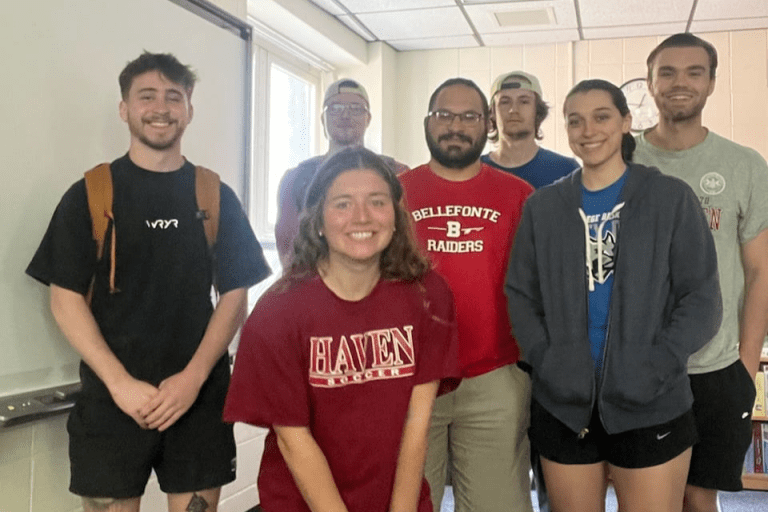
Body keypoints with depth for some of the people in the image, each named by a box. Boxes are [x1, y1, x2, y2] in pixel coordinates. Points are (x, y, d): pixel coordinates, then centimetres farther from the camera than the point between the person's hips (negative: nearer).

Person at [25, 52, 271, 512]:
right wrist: (120, 383, -12)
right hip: (112, 398, -1)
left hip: (200, 396, 1)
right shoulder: (91, 194, 2)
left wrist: (193, 376, -10)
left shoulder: (216, 197, 5)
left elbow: (235, 295, 3)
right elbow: (65, 297, -1)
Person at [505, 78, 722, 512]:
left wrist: (652, 370, -15)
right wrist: (547, 363, -9)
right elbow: (521, 296, 6)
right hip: (563, 406, 2)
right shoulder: (543, 206, 7)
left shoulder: (672, 197, 0)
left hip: (651, 409, -2)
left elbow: (703, 301, -4)